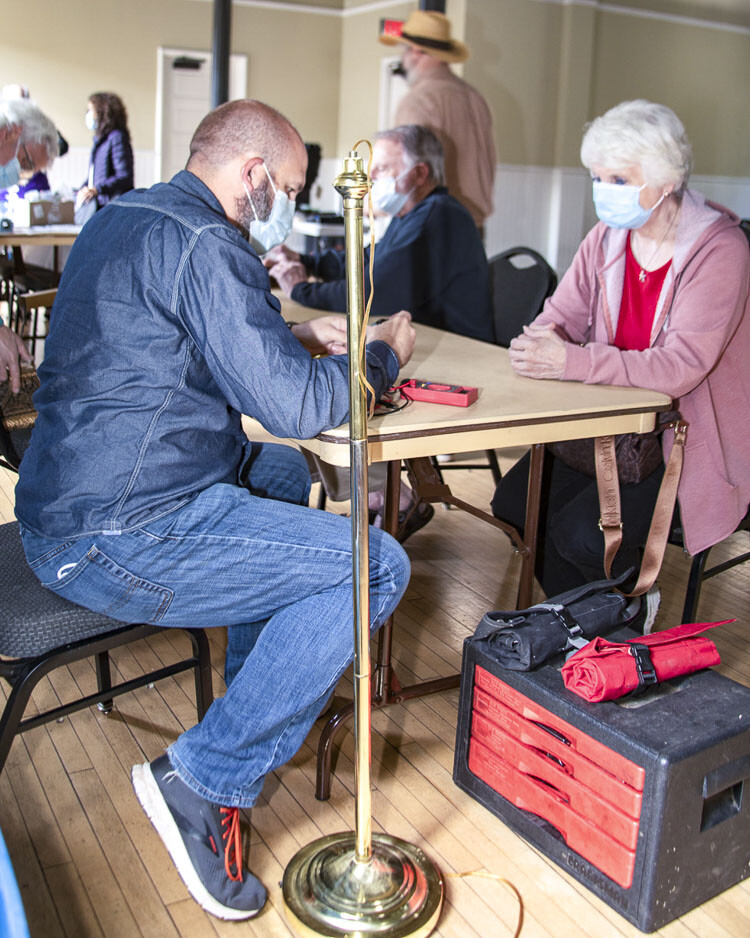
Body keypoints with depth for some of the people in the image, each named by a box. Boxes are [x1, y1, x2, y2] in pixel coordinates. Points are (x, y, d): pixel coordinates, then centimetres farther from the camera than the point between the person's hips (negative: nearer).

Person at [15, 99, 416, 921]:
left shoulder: (120, 218, 16)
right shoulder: (202, 243, -15)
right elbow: (295, 405, -18)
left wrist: (296, 336, 22)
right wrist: (382, 355, 1)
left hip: (64, 506, 11)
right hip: (119, 541, -11)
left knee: (284, 472, 28)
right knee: (378, 568, -9)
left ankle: (262, 701, 34)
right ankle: (203, 781, -2)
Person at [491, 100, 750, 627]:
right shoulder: (608, 237, 3)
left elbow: (679, 366, -28)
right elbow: (560, 317, 4)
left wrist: (572, 361, -35)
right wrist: (540, 346, -22)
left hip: (691, 439, -6)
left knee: (583, 533, -22)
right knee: (516, 501, -7)